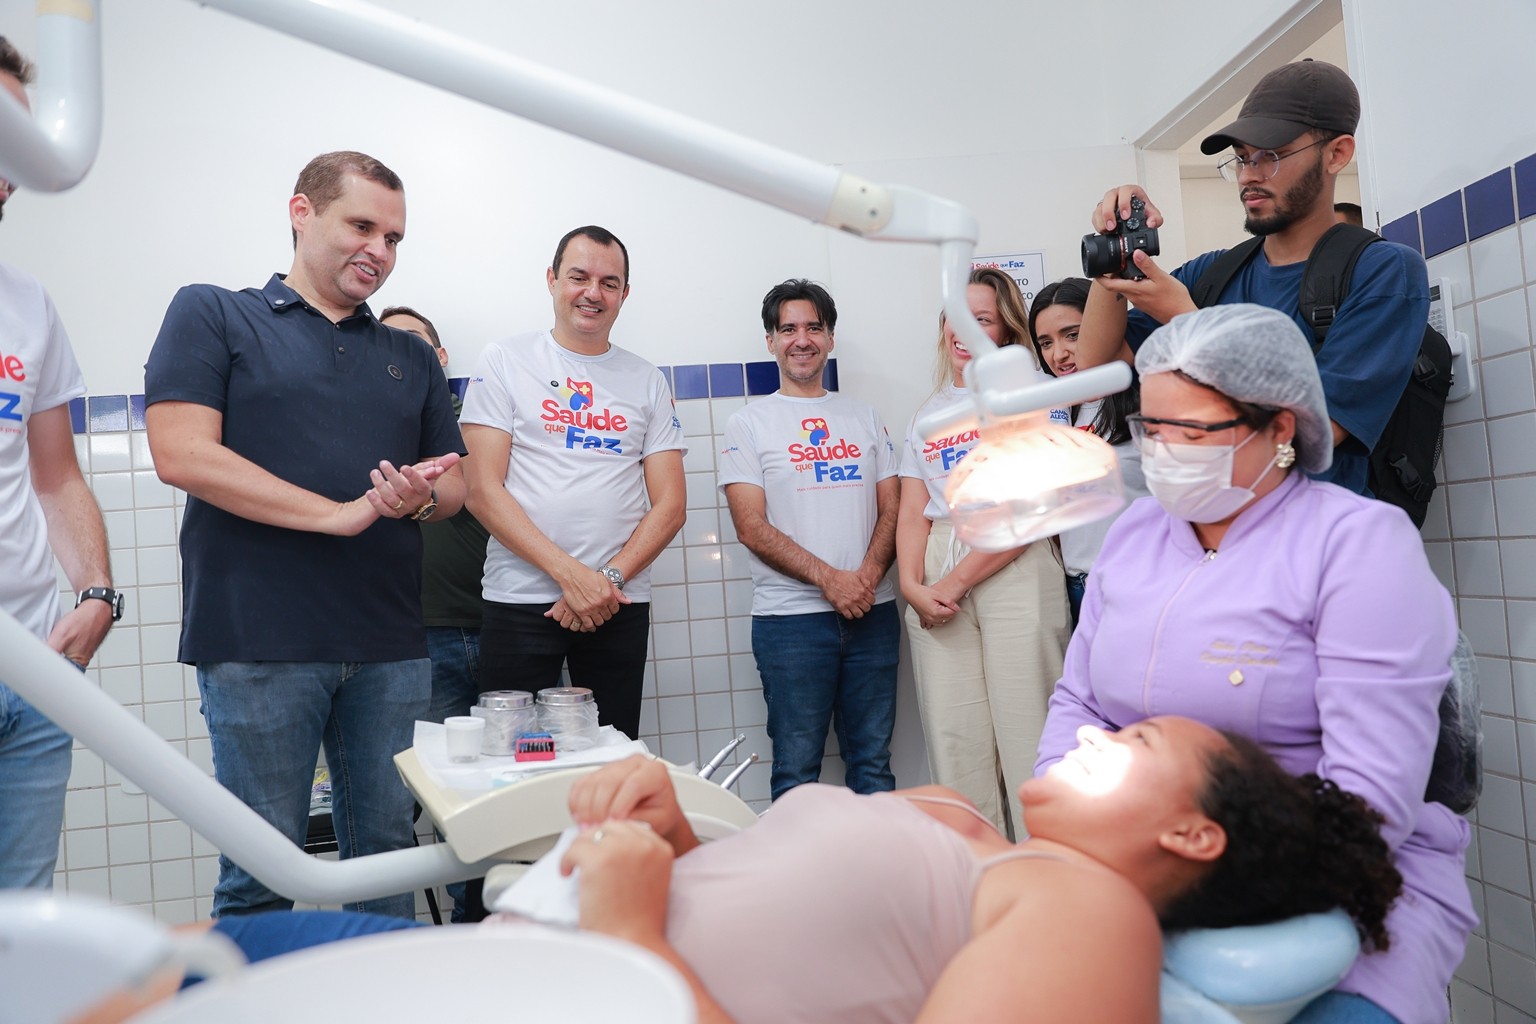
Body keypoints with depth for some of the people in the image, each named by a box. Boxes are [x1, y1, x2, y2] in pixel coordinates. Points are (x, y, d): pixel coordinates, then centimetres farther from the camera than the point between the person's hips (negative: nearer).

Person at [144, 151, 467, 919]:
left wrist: (423, 497, -7)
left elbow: (453, 483, 18)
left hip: (391, 646, 5)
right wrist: (338, 514, -12)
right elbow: (182, 455, -8)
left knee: (388, 854, 10)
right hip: (259, 644, -4)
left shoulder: (412, 359, 19)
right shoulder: (211, 316, 6)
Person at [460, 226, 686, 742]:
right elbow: (483, 491, -5)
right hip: (520, 602, -2)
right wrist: (569, 573, -14)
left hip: (619, 605, 2)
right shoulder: (504, 362, 4)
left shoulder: (647, 381, 11)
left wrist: (610, 577, -10)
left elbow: (670, 504, 6)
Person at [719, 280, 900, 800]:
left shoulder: (864, 417, 15)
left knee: (873, 760, 11)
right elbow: (753, 528, -6)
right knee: (796, 767, 2)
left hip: (872, 611, 3)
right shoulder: (749, 423, 3)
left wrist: (869, 573, -10)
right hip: (791, 616, -3)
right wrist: (829, 578, -16)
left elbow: (891, 509, 10)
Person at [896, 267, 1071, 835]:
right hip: (936, 582, 5)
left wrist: (957, 580, -11)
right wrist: (912, 585, -5)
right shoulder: (928, 414, 20)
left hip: (1014, 571, -5)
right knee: (954, 735, 4)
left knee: (1025, 730, -4)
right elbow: (912, 513, 13)